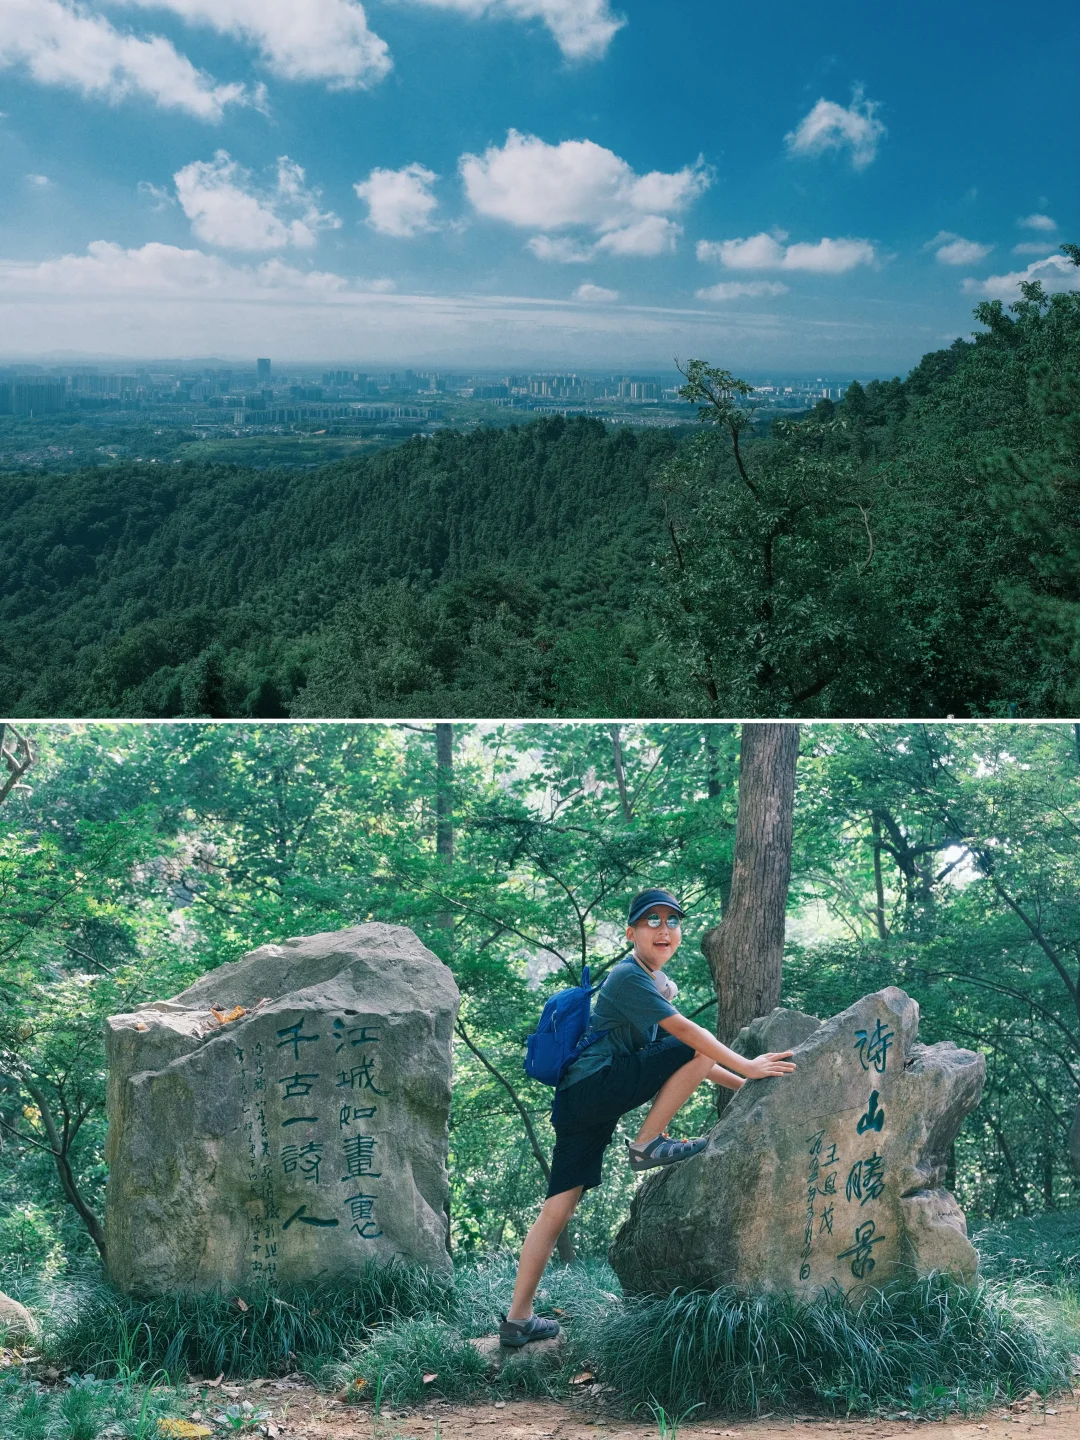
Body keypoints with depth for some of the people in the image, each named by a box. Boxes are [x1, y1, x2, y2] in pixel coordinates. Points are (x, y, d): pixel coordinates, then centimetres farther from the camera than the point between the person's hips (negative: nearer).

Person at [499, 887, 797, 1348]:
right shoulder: (628, 976, -9)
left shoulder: (659, 984, 22)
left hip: (579, 1103, 9)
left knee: (558, 1208, 5)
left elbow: (687, 1062, 25)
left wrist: (744, 1084, 18)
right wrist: (747, 1067, -16)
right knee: (697, 1051, -12)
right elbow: (686, 1033, -18)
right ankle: (648, 1145, -6)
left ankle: (518, 1320, 5)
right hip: (592, 1087, -9)